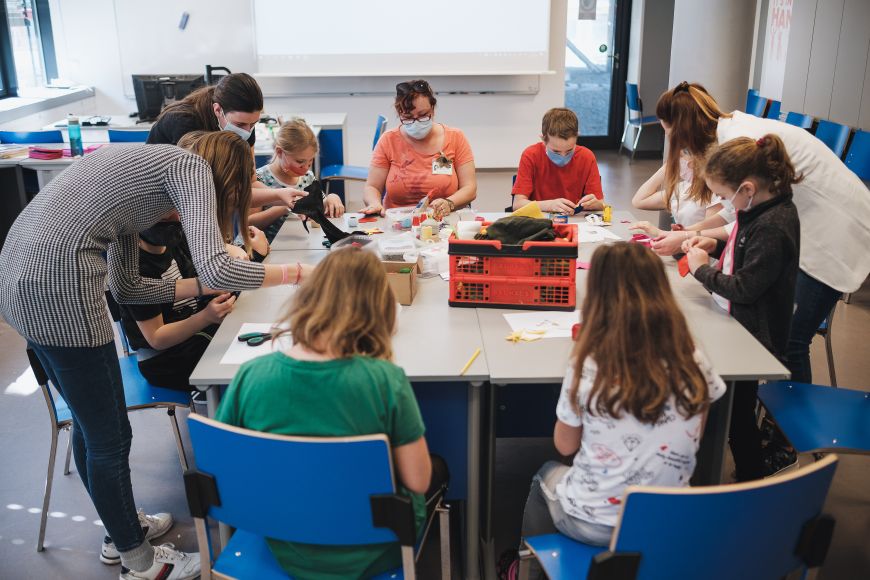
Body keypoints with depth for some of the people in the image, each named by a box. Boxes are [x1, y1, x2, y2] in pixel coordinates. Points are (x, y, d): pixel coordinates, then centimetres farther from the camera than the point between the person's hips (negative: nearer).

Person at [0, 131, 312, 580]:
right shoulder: (190, 166, -2)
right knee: (110, 438, 7)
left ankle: (121, 531, 43)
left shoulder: (141, 168, 24)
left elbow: (125, 287, 23)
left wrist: (200, 286, 23)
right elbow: (216, 269, -17)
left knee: (90, 423, 24)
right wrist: (293, 273, -2)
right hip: (56, 285, -10)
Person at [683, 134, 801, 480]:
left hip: (754, 336, -9)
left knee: (738, 411, 6)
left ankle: (754, 480, 23)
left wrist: (702, 269, -14)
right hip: (741, 325, 9)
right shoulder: (762, 209, 1)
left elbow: (745, 287, -26)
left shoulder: (773, 226, -29)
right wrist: (716, 245, 2)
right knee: (735, 405, 22)